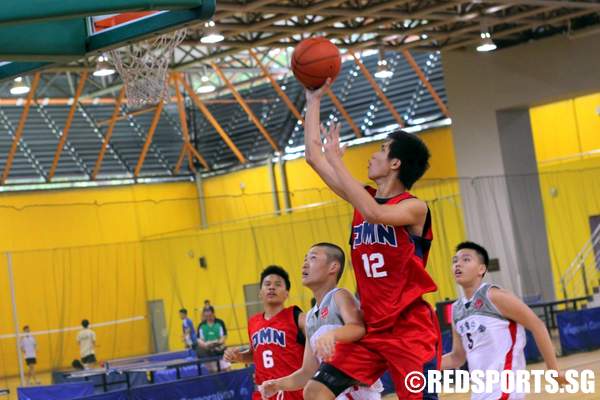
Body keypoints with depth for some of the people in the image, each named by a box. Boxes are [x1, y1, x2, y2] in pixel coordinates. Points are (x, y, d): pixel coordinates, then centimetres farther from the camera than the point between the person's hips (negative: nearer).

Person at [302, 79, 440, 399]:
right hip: (370, 329, 7)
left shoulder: (414, 207, -11)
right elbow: (313, 157, 13)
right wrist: (314, 102, 12)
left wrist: (336, 159, -26)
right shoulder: (364, 197, 10)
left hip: (412, 330, -7)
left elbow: (374, 214, -32)